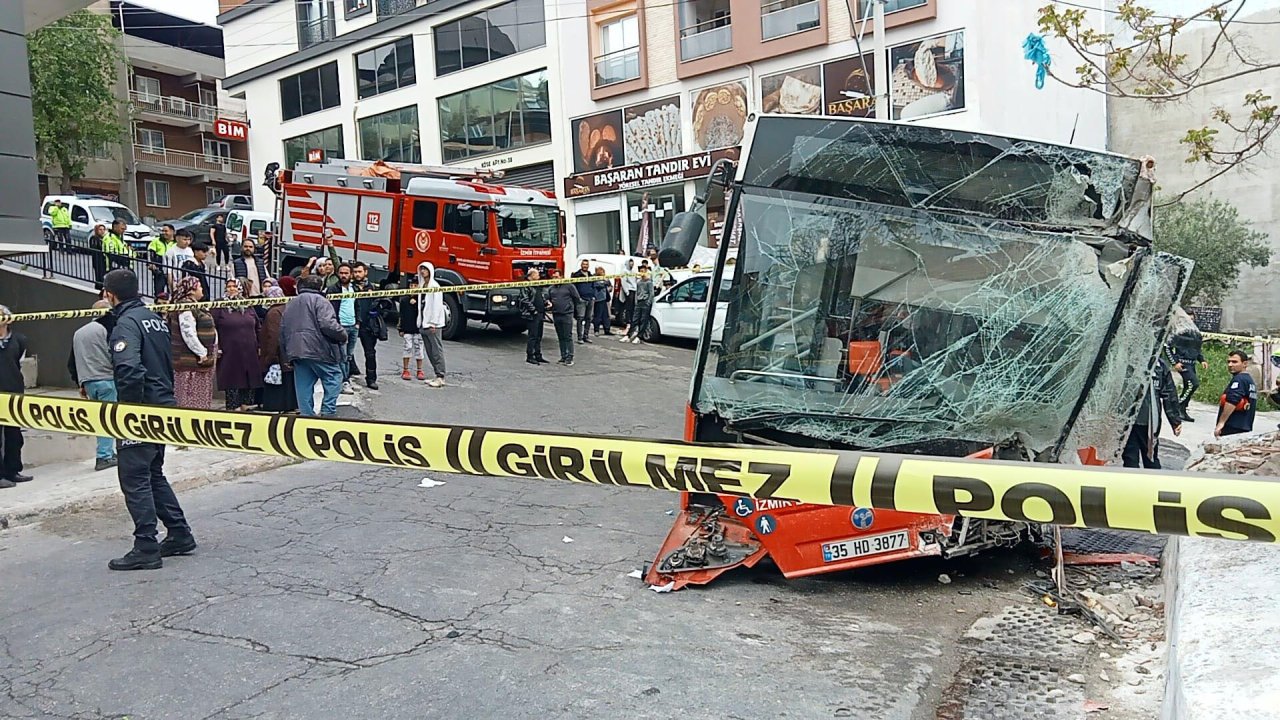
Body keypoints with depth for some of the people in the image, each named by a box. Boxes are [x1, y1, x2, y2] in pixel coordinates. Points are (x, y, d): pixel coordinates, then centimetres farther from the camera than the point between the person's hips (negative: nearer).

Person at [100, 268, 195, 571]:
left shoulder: (126, 322, -14)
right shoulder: (155, 318, 14)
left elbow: (129, 372, -27)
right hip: (163, 407, 9)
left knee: (134, 480, -2)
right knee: (154, 475, 19)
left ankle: (146, 549, 0)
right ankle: (180, 535, 23)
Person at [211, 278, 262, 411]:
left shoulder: (248, 306, 11)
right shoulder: (219, 307, -1)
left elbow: (258, 326, 17)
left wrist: (259, 346, 11)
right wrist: (216, 348, -11)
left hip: (249, 353, 4)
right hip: (229, 354, -4)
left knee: (250, 380, 5)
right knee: (232, 381, -2)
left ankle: (246, 405, 15)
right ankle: (233, 407, 4)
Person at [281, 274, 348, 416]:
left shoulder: (290, 305, 22)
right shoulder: (319, 300, -3)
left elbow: (282, 331, 21)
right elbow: (327, 324, -18)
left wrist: (286, 355, 22)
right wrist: (343, 335, -3)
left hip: (296, 351, 7)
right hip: (319, 350, -7)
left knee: (303, 387, 9)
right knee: (333, 379, 3)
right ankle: (328, 412, -8)